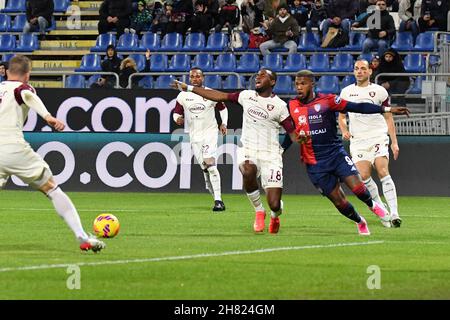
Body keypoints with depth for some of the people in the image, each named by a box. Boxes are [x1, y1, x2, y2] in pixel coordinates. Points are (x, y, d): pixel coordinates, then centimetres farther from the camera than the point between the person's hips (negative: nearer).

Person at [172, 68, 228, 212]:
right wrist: (178, 118, -14)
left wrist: (224, 123, -2)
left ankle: (218, 200, -23)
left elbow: (223, 108, 12)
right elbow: (177, 112, 10)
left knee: (209, 163, -20)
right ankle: (216, 198, 23)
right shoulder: (183, 96, 2)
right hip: (194, 135, 3)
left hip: (210, 132, -3)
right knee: (205, 168, 6)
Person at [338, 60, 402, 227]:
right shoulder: (346, 92, 12)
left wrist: (394, 142, 2)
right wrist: (344, 130, -1)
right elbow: (341, 116, 21)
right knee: (364, 175, -12)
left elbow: (388, 117, 8)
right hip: (357, 140, 2)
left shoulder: (379, 91, 6)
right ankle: (380, 207, 9)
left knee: (383, 171, -18)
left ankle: (394, 213, -21)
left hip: (378, 137, -2)